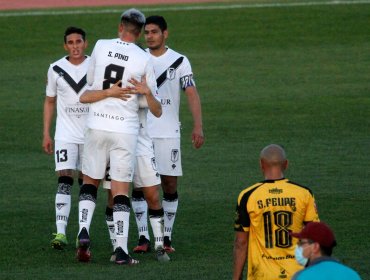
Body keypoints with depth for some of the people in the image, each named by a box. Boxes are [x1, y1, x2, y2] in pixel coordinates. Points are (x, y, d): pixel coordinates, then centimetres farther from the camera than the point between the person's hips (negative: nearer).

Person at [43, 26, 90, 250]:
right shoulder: (56, 69, 1)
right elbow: (50, 101, 11)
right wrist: (46, 134, 6)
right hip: (65, 136, -1)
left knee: (86, 182, 8)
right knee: (64, 181, -13)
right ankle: (60, 233, -19)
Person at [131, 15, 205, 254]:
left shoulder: (179, 61, 1)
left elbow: (192, 94, -5)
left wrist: (198, 126, -17)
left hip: (168, 133, -1)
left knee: (170, 184, 1)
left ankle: (167, 237, 10)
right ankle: (143, 237, 1)